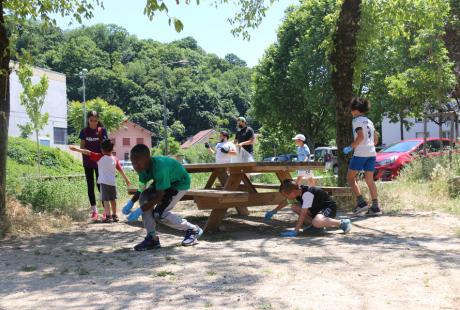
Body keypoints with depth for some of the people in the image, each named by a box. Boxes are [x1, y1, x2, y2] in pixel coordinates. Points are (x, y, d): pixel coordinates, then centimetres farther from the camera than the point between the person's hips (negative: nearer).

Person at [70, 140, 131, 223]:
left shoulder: (100, 157, -5)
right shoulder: (115, 159, 6)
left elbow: (88, 152, -8)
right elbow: (120, 170, 9)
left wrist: (76, 149, -4)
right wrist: (126, 179, 18)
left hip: (104, 182, -5)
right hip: (113, 182, 5)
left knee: (105, 199, -3)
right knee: (113, 199, 17)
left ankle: (108, 216, -9)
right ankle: (114, 215, 25)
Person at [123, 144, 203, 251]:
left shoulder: (159, 168, -38)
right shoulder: (144, 167, -14)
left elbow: (159, 196, -34)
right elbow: (142, 190, -3)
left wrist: (140, 210, -34)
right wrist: (131, 202, -18)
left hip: (180, 183, -8)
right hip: (165, 181, 8)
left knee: (159, 214, -17)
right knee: (144, 197, -15)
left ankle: (193, 230, 2)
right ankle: (152, 238, -8)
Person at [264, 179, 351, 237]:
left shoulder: (307, 194, -30)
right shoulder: (297, 191, -6)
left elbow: (302, 214, -34)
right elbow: (285, 202, 15)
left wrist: (295, 231, -36)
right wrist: (274, 211, 16)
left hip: (329, 208, -9)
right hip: (316, 208, 9)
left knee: (316, 223, -40)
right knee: (294, 207, -5)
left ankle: (342, 223, -18)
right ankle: (316, 224, 1)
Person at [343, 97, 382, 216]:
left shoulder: (357, 120, -6)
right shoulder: (369, 121, 17)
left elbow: (360, 136, -19)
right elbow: (376, 139, 19)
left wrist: (350, 147, -12)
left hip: (360, 153, -7)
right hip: (372, 153, 7)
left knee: (350, 177, 4)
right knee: (370, 180, 7)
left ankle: (361, 202, -7)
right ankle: (375, 207, 2)